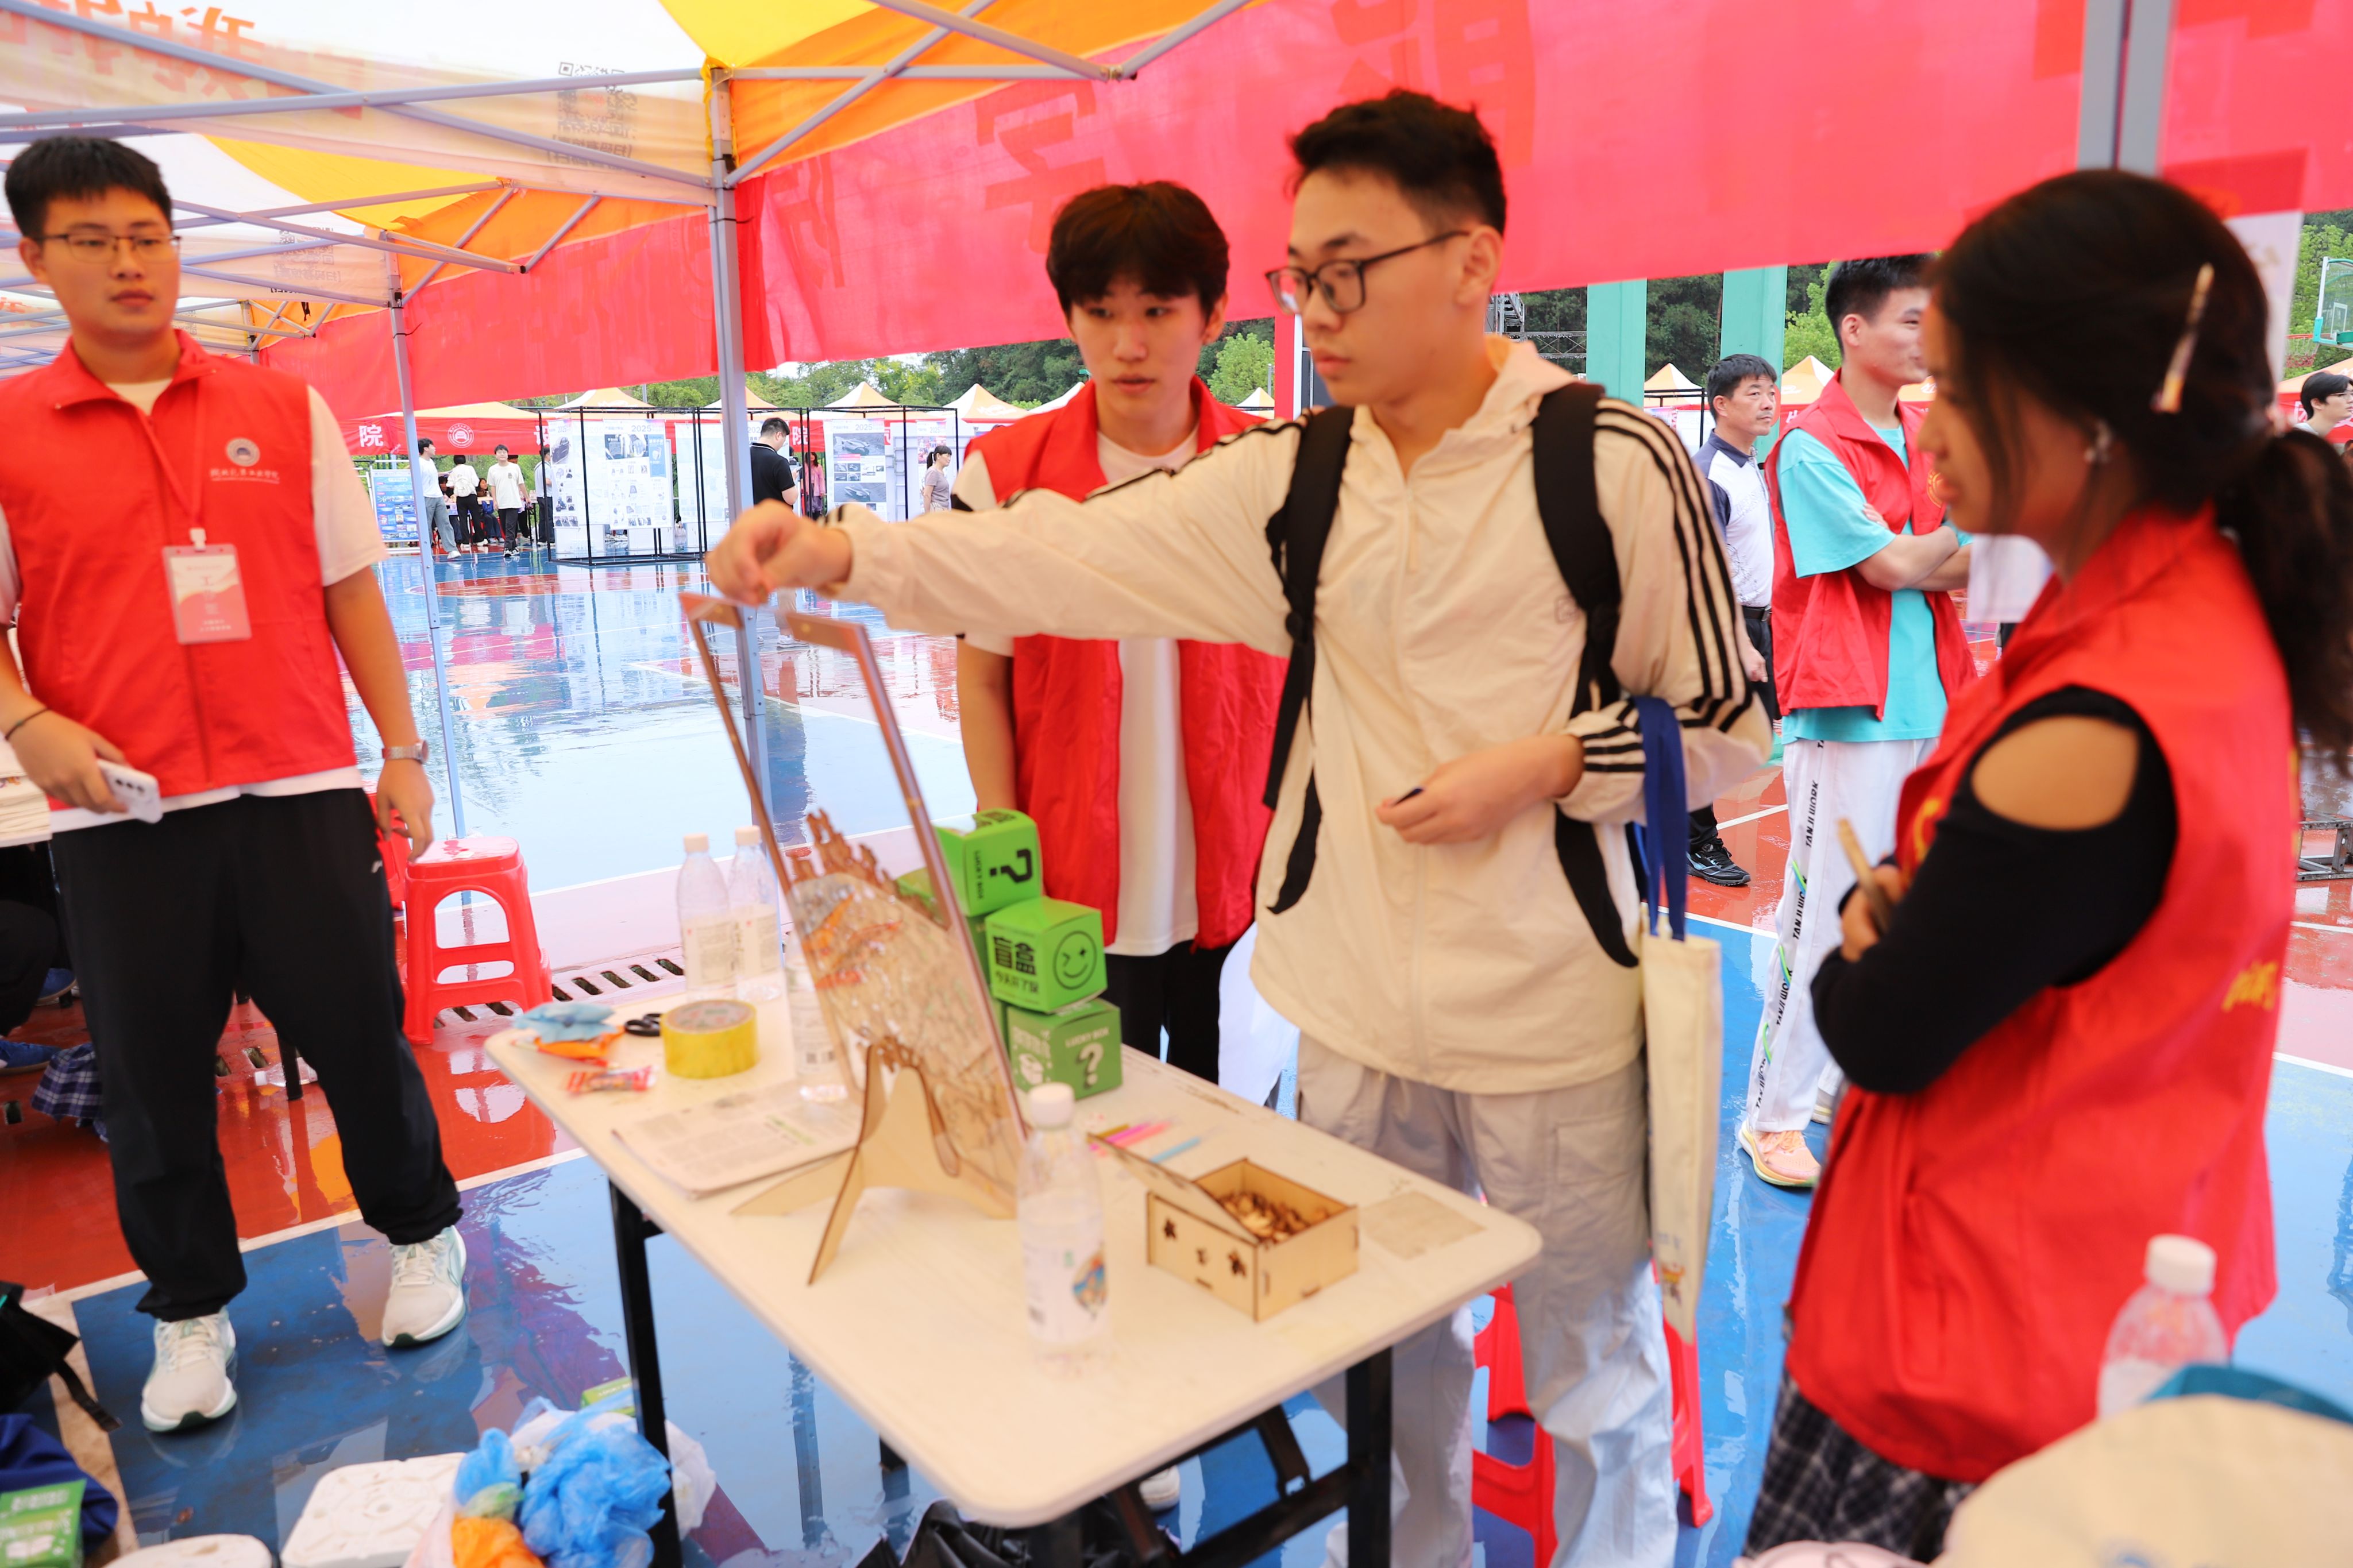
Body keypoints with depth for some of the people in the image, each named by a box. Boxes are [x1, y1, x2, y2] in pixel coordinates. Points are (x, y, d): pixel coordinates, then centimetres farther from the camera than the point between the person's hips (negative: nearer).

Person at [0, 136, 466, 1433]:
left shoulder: (282, 409, 7)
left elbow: (349, 589, 8)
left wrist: (403, 752, 5)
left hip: (299, 790, 0)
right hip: (121, 816, 0)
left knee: (359, 1030, 6)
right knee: (152, 1073, 9)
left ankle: (421, 1236, 29)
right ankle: (190, 1308, 29)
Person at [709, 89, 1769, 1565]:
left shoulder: (1620, 464, -9)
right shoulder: (1290, 476, 2)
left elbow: (1732, 726, -2)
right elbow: (1066, 555, -7)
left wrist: (1547, 764, -17)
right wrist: (841, 548, -19)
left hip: (1557, 1014, -3)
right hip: (1357, 1010, 4)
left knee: (1596, 1374, 15)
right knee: (1382, 1364, 22)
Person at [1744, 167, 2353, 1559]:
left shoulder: (2084, 743, -30)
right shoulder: (2215, 606, 0)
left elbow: (1882, 1036, -19)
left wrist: (1851, 956, 2)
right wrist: (1906, 905, -9)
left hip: (1984, 1340, -9)